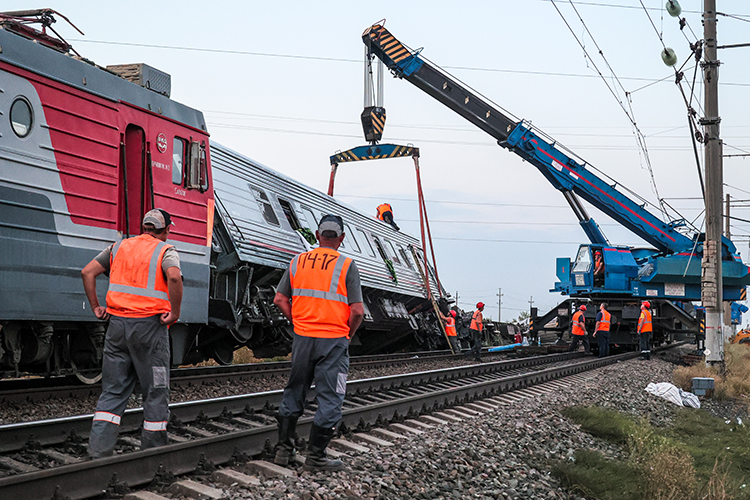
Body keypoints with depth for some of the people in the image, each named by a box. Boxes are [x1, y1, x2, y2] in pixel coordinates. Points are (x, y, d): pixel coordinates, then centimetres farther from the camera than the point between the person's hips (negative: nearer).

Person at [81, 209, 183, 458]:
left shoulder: (119, 247, 14)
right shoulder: (165, 251, -2)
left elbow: (88, 272, 8)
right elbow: (174, 277, -23)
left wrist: (96, 307, 11)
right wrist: (175, 312, -13)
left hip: (117, 324, 5)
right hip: (149, 325, -5)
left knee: (112, 391, 8)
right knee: (156, 392, 6)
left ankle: (99, 452, 0)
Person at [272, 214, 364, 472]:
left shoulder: (298, 262, 5)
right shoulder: (346, 266, -7)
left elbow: (280, 299, 5)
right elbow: (357, 310, -12)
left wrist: (298, 322, 14)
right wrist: (348, 333, 4)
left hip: (302, 337, 4)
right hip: (333, 341, -4)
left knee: (293, 392, 17)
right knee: (329, 398, 4)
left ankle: (284, 449, 21)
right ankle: (315, 456, 6)